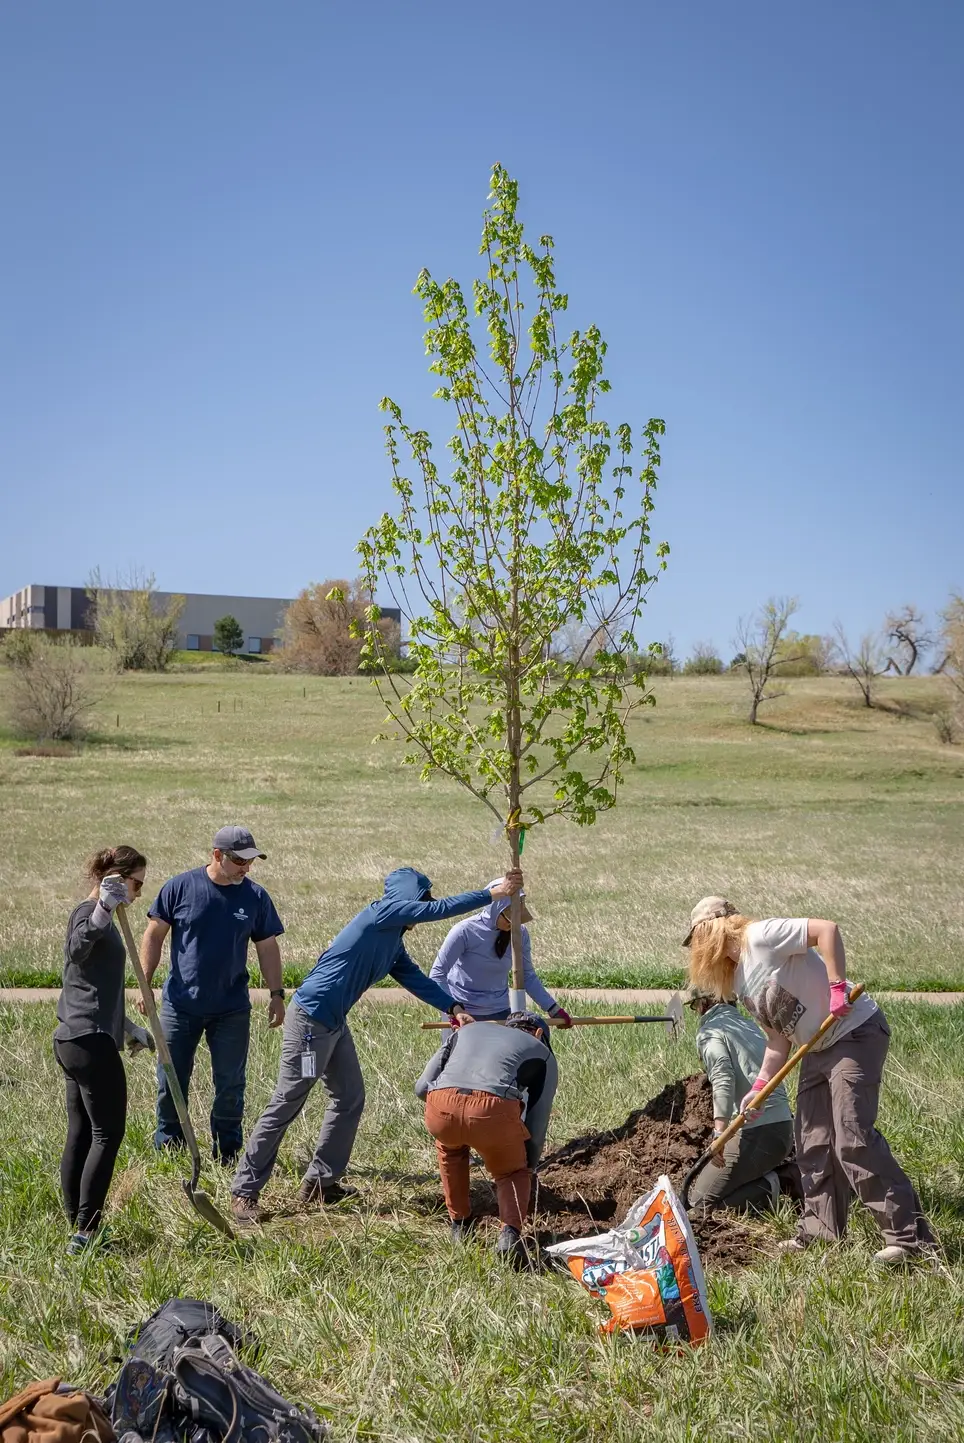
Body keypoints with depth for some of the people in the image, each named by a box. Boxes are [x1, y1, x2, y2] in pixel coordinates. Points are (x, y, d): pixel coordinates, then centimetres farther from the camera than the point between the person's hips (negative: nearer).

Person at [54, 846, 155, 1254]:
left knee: (81, 1135, 11)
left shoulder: (97, 915, 20)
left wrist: (129, 1029, 35)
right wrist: (103, 911, -52)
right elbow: (77, 949, -36)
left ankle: (77, 1228, 15)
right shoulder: (88, 912, -11)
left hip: (74, 1040, 10)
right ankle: (86, 1230, -6)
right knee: (107, 1134, -6)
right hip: (92, 1041, -10)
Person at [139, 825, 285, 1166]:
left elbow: (268, 948, 6)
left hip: (232, 1010, 1)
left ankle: (227, 1155, 21)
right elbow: (154, 936, 0)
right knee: (170, 1083, 8)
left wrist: (277, 994, 3)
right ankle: (167, 1148, 25)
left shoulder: (255, 897, -1)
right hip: (180, 1005, -1)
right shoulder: (180, 887, -6)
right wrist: (145, 983, -6)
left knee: (230, 1086, 7)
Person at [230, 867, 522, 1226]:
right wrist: (493, 893, -7)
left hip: (334, 1022, 10)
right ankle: (244, 1192, 4)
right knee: (285, 1106, -4)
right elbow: (441, 909, -13)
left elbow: (416, 979, 13)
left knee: (350, 1099, 12)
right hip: (310, 1017, -10)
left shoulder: (394, 943, 16)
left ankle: (319, 1183, 22)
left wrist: (454, 1008, 1)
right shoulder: (384, 912, -11)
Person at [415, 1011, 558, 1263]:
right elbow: (536, 1129, 26)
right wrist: (528, 1169, 43)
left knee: (449, 1145, 38)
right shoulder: (543, 1054, 29)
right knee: (512, 1173, 26)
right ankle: (510, 1232, 1)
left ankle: (459, 1224, 38)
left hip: (440, 1109, 3)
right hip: (493, 1110, -3)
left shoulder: (467, 1029, 36)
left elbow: (422, 1087, 30)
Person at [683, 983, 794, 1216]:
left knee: (700, 1201, 2)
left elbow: (723, 1079, -20)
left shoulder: (709, 1031, -3)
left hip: (755, 1133, -8)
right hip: (785, 1127, 8)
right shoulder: (748, 1025, 20)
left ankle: (769, 1188, -12)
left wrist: (720, 1133, -28)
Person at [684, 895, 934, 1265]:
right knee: (812, 1142, 10)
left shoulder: (760, 936, -16)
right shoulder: (739, 983, 12)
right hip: (818, 1049, 10)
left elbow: (827, 928, -26)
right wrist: (759, 1087, 4)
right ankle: (822, 1232, 19)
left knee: (854, 1139, -15)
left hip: (856, 1031, -10)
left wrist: (836, 986, -28)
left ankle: (909, 1236, -10)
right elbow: (779, 1038, 11)